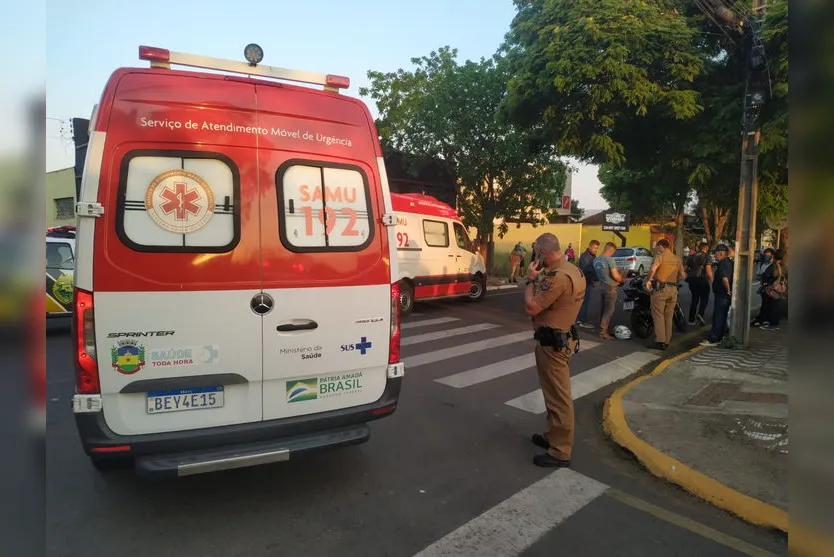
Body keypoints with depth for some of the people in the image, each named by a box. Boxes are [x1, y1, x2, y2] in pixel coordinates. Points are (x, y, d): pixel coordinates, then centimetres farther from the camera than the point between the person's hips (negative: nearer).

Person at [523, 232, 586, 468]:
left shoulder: (558, 276, -25)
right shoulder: (573, 270, 8)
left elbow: (531, 307, -23)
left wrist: (531, 280, -11)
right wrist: (540, 278, 6)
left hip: (552, 342, -11)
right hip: (563, 338, 11)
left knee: (558, 397, -1)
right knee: (555, 393, 22)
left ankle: (560, 452, 9)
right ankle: (553, 435, 36)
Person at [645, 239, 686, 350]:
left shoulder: (660, 256, -7)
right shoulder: (677, 259, 11)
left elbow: (653, 269, -24)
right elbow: (683, 275, 13)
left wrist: (648, 280, -11)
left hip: (660, 288, -6)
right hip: (673, 289, 6)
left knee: (658, 315, -2)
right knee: (668, 317, 12)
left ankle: (660, 341, -6)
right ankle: (667, 341, 16)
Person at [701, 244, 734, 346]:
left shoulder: (723, 263, -18)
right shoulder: (729, 262, 13)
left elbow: (724, 278, -32)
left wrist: (728, 290, -22)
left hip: (722, 295, -10)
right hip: (725, 295, 10)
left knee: (718, 317, -5)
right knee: (722, 317, 16)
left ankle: (713, 340, -1)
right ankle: (720, 337, 24)